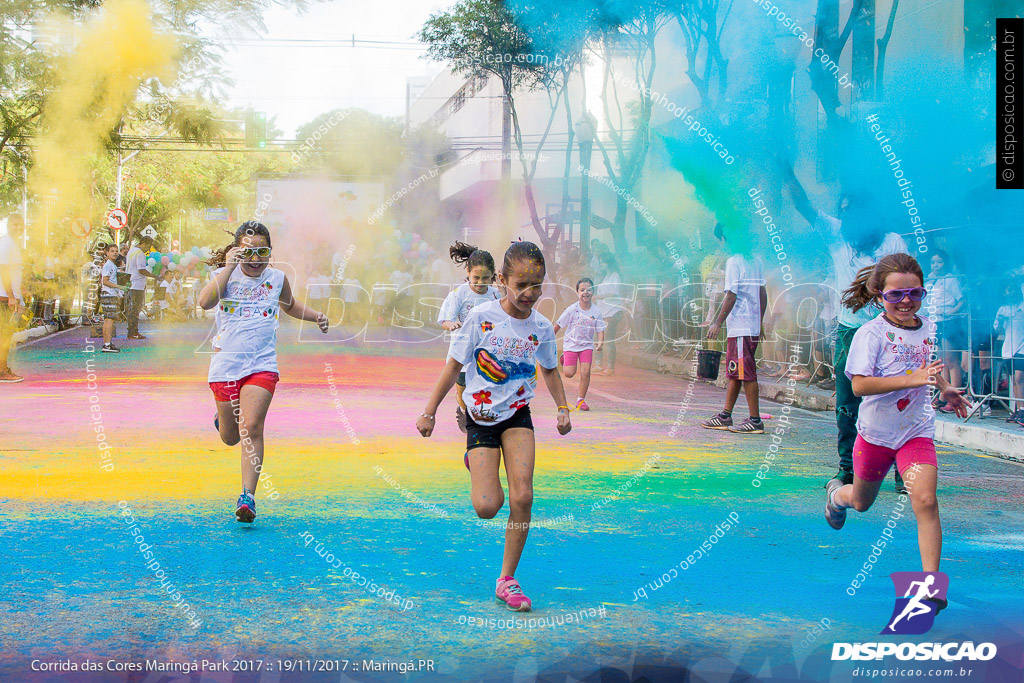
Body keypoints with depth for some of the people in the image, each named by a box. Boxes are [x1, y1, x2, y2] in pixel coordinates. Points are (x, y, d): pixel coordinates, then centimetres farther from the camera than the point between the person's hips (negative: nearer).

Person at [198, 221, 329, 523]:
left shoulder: (277, 278, 6)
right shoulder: (227, 275, -2)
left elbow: (289, 304, 28)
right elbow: (205, 301, -23)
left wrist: (315, 316, 11)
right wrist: (228, 267, -23)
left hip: (262, 365, 0)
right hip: (225, 364, 0)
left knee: (252, 429, -17)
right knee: (230, 437, 13)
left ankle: (248, 496, -13)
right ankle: (224, 419, 51)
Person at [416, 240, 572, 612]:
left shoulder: (540, 327, -3)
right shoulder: (481, 317, -13)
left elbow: (549, 369, 16)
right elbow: (454, 366, -5)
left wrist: (562, 407, 4)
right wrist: (429, 412, -5)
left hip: (518, 415, 2)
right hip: (481, 417, -2)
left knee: (522, 497, -13)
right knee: (488, 507, -10)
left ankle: (507, 579, 3)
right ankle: (474, 463, 28)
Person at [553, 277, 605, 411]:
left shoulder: (596, 311, -8)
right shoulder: (572, 309, -14)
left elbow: (600, 330, -3)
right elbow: (558, 325, -4)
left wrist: (600, 342, -21)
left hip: (587, 344, 2)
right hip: (571, 343, -2)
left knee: (585, 371, -12)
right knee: (569, 373, -5)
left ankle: (580, 400, 2)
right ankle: (564, 358, 31)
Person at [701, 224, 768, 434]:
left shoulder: (734, 261, -13)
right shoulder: (756, 260, 12)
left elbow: (731, 296, -16)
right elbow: (763, 293, 16)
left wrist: (718, 323, -11)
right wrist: (760, 322, 22)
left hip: (740, 327, -9)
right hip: (753, 325, 9)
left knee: (746, 373, -5)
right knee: (734, 372, 14)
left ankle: (755, 420, -4)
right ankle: (725, 417, 19)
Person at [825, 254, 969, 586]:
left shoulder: (927, 327, 1)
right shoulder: (871, 333, -17)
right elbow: (859, 384, -29)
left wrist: (944, 388, 6)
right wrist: (912, 379, -35)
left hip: (916, 431, 2)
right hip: (876, 432, -2)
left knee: (925, 500, -18)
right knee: (861, 502, 19)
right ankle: (836, 492, 57)